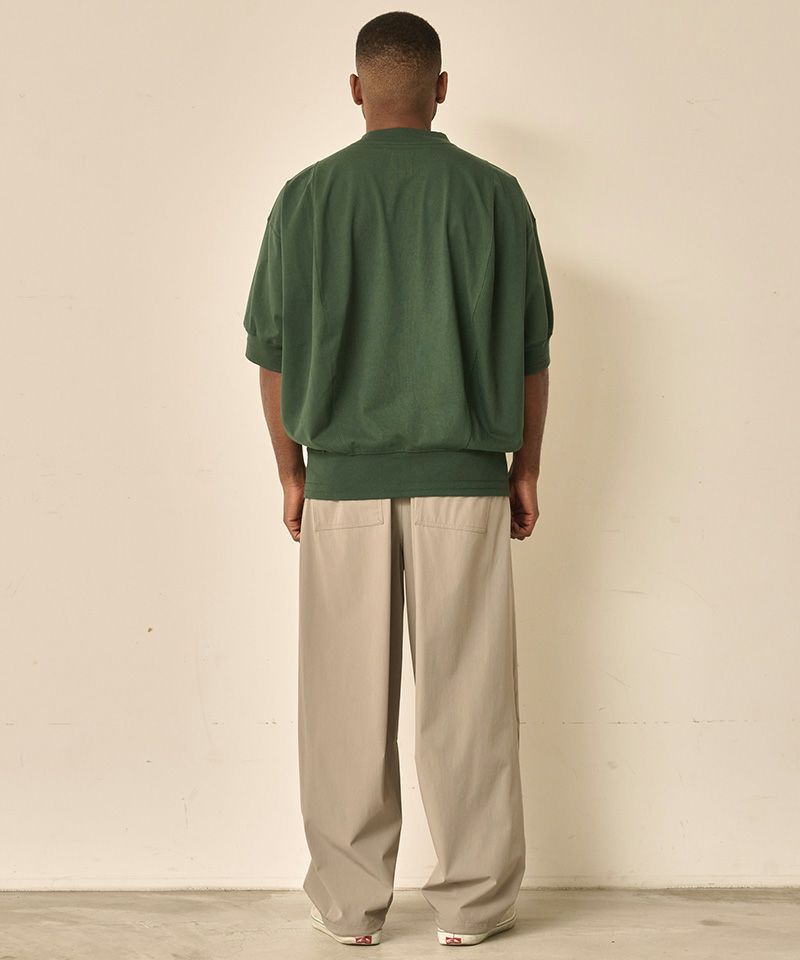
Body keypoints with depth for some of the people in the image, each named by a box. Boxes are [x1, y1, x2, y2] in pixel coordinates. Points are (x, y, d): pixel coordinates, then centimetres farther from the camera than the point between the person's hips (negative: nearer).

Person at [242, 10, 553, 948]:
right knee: (465, 696, 6)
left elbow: (273, 352, 3)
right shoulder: (494, 193, 0)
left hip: (343, 481, 0)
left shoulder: (307, 194, 1)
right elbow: (530, 350, 3)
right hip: (465, 480, 0)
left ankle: (349, 905, 16)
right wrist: (526, 469, 13)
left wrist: (291, 473, 13)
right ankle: (472, 903, 13)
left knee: (347, 702, 7)